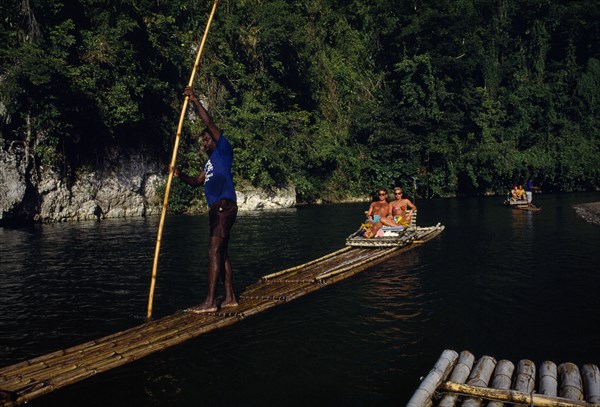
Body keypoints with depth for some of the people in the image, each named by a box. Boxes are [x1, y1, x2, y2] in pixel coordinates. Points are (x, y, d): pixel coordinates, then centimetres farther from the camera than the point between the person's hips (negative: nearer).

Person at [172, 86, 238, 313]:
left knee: (214, 252, -14)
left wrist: (194, 100, -2)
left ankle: (210, 302, -15)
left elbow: (209, 123, -7)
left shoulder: (223, 150, 2)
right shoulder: (210, 162, 26)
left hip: (224, 206, -10)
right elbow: (197, 182, 24)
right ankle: (230, 298, 13)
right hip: (217, 208, 10)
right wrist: (181, 176, 6)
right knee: (221, 253, 9)